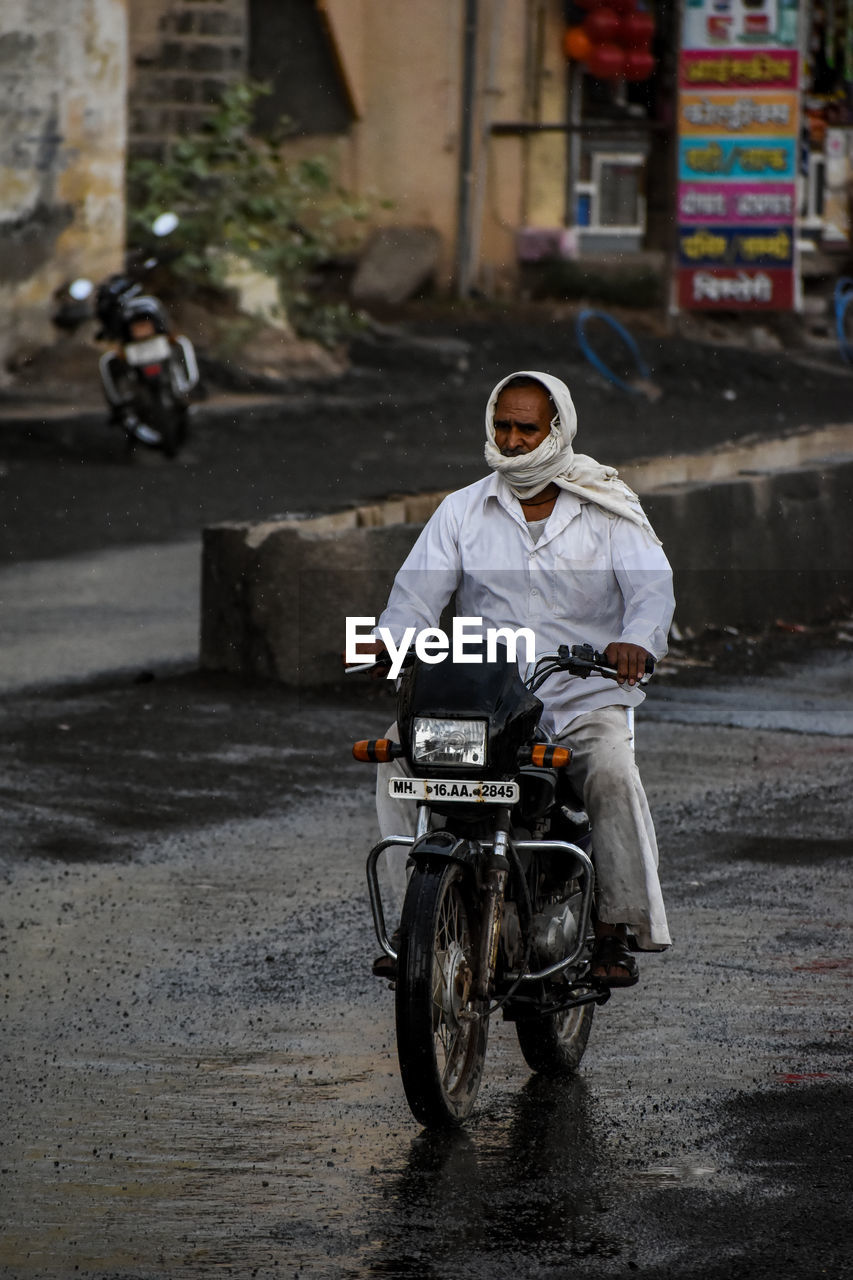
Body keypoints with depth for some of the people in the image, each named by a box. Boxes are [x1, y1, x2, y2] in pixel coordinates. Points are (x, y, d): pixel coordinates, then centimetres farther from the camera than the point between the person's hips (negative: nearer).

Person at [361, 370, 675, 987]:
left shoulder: (608, 510, 5)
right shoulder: (463, 510, 10)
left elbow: (652, 584, -9)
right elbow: (420, 589, -1)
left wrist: (636, 640, -33)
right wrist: (389, 639, -24)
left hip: (586, 698, -2)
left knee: (612, 772, -33)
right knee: (401, 752, -23)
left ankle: (619, 929, -20)